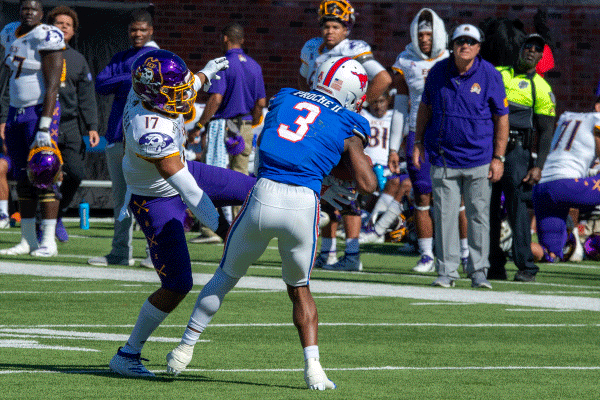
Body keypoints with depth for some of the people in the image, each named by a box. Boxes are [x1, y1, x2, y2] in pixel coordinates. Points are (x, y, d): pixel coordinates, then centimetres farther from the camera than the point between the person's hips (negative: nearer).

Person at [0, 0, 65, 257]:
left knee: (43, 178, -9)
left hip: (41, 111, -8)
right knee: (23, 179, 8)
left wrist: (44, 127, -22)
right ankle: (28, 240, 13)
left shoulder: (46, 38, -13)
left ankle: (49, 242, -7)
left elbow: (52, 86, -17)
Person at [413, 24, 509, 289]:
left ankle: (478, 272, 10)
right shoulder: (438, 72, 2)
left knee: (479, 215, 1)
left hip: (479, 159, -2)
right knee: (444, 215, 0)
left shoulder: (489, 76, -5)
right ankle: (446, 271, 7)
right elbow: (425, 108, 16)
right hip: (444, 157, 2)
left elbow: (501, 118, -1)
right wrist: (418, 143, 11)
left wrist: (498, 158, -5)